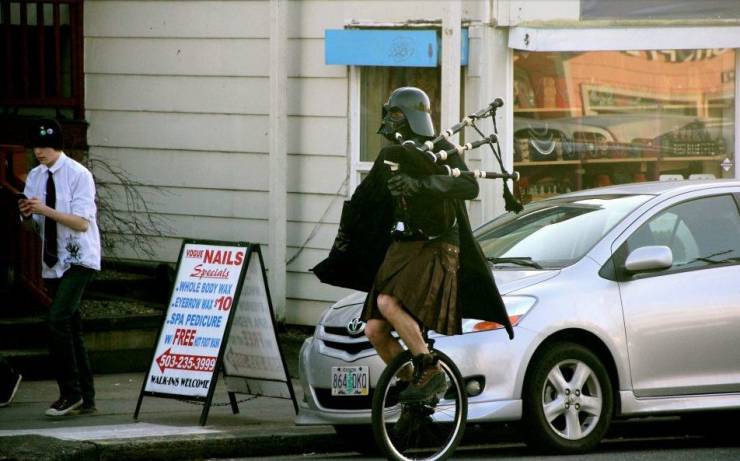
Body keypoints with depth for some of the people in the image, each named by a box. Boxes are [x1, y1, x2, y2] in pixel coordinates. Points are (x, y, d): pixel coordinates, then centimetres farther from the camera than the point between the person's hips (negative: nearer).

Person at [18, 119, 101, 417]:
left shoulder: (78, 175, -11)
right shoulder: (35, 177, 8)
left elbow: (83, 222, -18)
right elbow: (34, 224, 13)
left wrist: (45, 210, -26)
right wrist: (27, 214, -11)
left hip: (78, 258, -7)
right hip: (53, 262, 7)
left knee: (58, 320, -20)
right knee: (71, 329, 9)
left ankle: (71, 394, -14)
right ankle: (85, 400, 13)